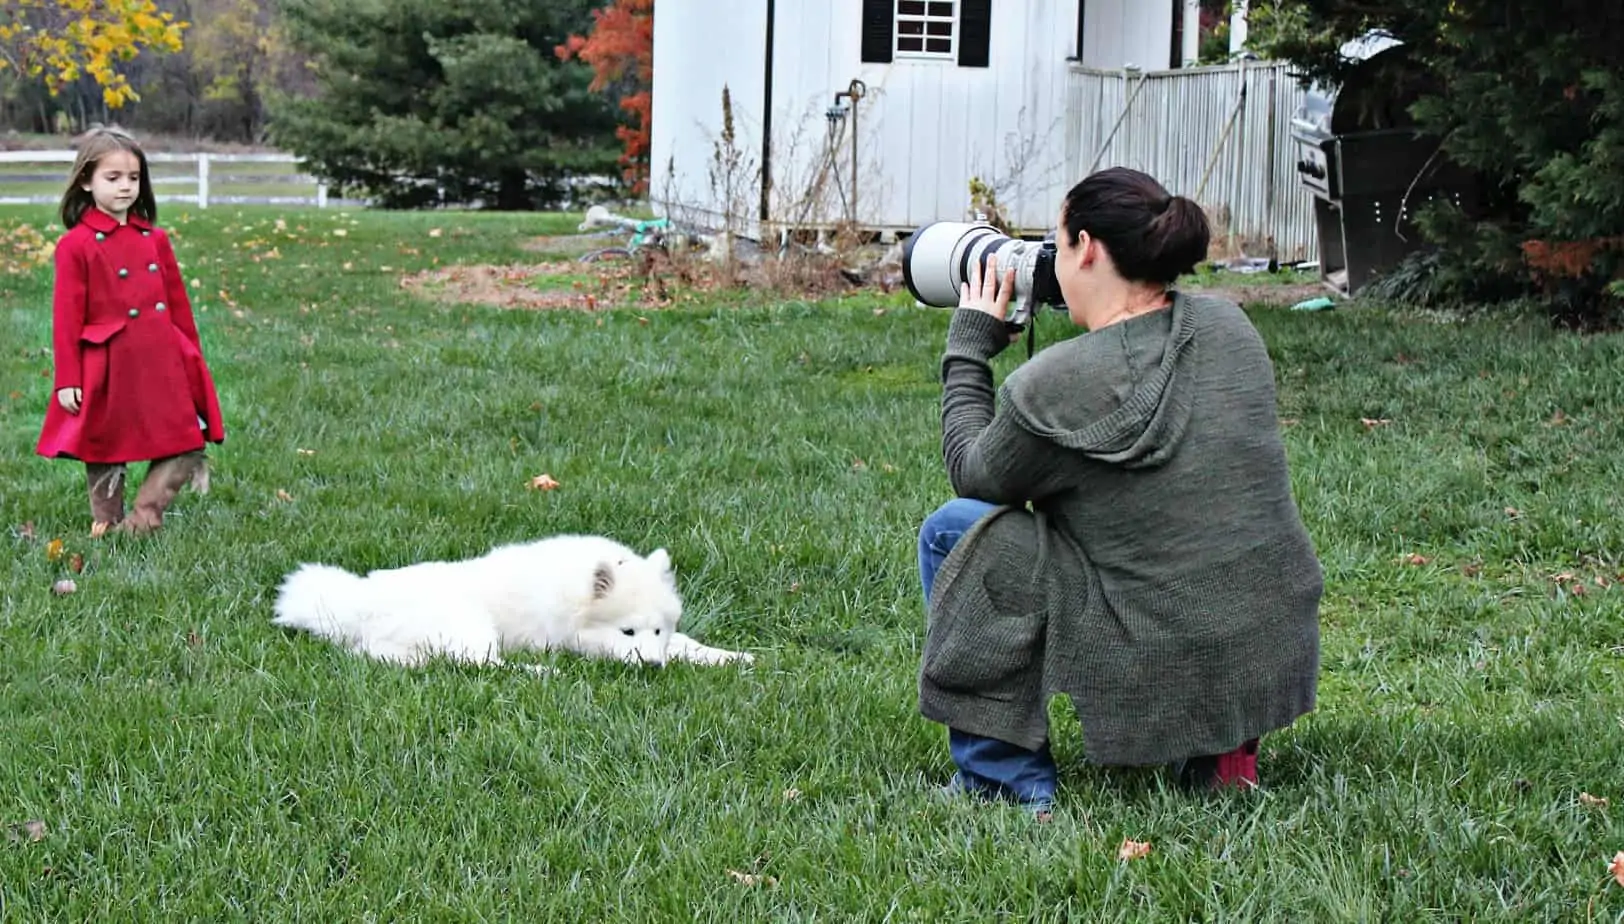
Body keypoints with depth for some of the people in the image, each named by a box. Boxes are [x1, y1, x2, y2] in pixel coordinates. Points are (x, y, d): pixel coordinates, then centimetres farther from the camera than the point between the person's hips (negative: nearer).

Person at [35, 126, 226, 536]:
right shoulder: (75, 245, -5)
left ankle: (140, 524, 12)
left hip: (164, 365, 5)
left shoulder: (155, 239, 8)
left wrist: (194, 360, 15)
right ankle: (106, 526, 22)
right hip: (109, 370, -4)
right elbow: (67, 317, -6)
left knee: (186, 448, 2)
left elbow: (178, 304, 14)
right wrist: (67, 381, -9)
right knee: (105, 455, 7)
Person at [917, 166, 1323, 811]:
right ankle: (1221, 745, 21)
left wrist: (969, 346, 10)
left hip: (1170, 672, -7)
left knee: (953, 532, 6)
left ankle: (1004, 777, 11)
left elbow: (972, 473, 2)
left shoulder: (1049, 387, -18)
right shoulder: (1229, 326, 0)